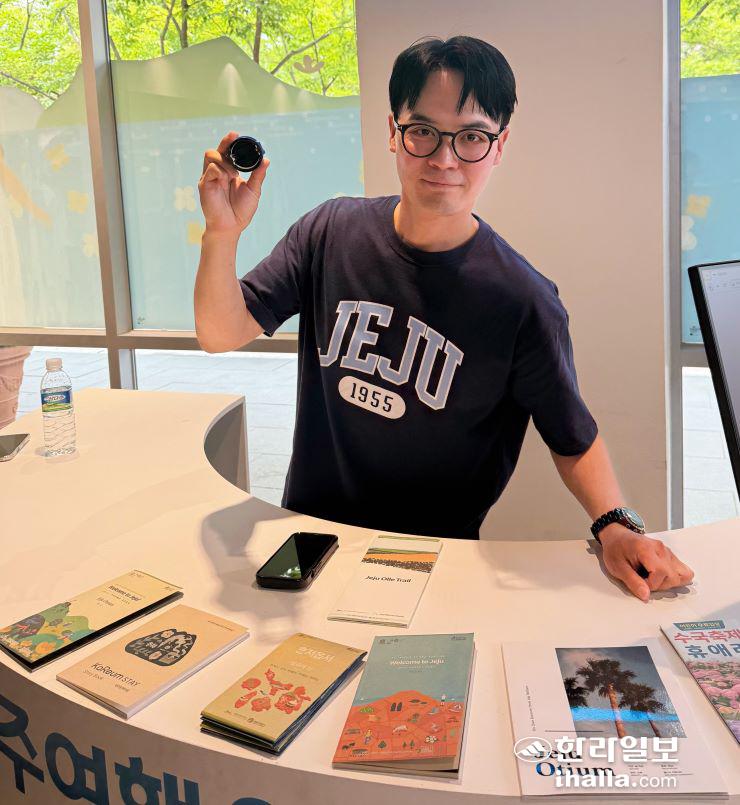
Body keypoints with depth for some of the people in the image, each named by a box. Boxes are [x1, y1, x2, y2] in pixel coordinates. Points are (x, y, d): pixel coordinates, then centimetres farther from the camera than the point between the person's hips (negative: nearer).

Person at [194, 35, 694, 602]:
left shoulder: (524, 301, -13)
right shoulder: (330, 232, -3)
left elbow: (573, 438, -1)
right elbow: (222, 333, -3)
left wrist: (616, 524, -18)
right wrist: (223, 234, -19)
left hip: (433, 557, -2)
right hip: (307, 529, 3)